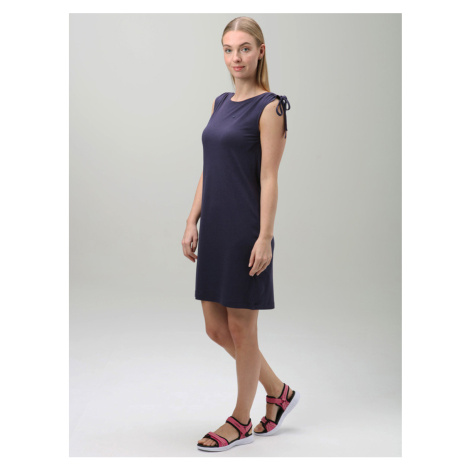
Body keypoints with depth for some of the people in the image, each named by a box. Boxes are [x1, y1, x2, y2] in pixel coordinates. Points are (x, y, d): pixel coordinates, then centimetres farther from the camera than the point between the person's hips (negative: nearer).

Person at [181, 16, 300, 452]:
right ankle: (279, 391, 31)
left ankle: (241, 420, 21)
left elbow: (268, 178, -13)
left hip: (245, 231, -8)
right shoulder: (221, 102, 14)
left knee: (241, 327, 4)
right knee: (216, 327, 13)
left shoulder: (270, 107, -9)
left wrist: (265, 238, -17)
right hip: (215, 229, 8)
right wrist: (192, 222, 11)